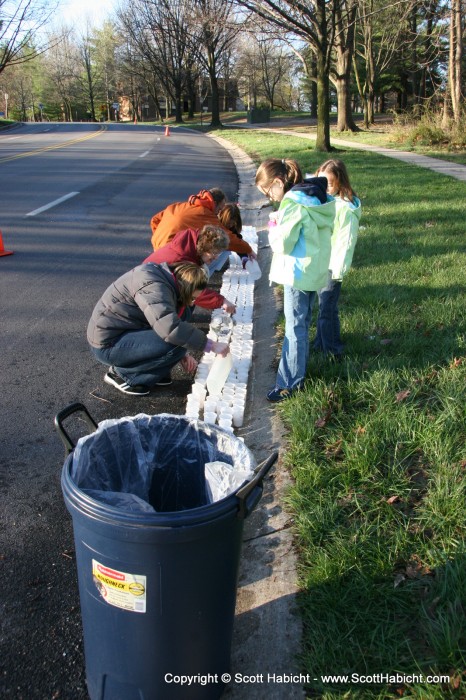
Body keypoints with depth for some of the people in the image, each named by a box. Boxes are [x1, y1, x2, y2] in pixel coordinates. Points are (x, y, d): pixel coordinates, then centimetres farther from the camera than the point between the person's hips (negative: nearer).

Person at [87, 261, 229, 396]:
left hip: (126, 331, 10)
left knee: (182, 313, 3)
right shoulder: (153, 286, -25)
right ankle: (121, 373, -5)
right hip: (109, 343, -10)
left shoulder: (166, 279, 5)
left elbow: (168, 319, 17)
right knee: (175, 343, -24)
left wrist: (182, 354, 5)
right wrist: (211, 345, -30)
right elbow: (169, 327, -38)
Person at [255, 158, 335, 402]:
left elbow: (283, 243, -23)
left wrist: (273, 229, -2)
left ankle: (289, 382, 5)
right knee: (302, 323, 18)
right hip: (315, 271, 9)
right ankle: (298, 372, 31)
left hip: (299, 273, -9)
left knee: (295, 327, -3)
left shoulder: (293, 203, -19)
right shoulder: (316, 197, 8)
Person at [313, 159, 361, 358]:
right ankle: (321, 344, 31)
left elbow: (346, 241, -17)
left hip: (332, 268, -7)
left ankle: (332, 351, 9)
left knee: (327, 309, -3)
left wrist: (337, 270, -18)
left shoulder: (345, 208, -17)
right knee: (323, 306, 18)